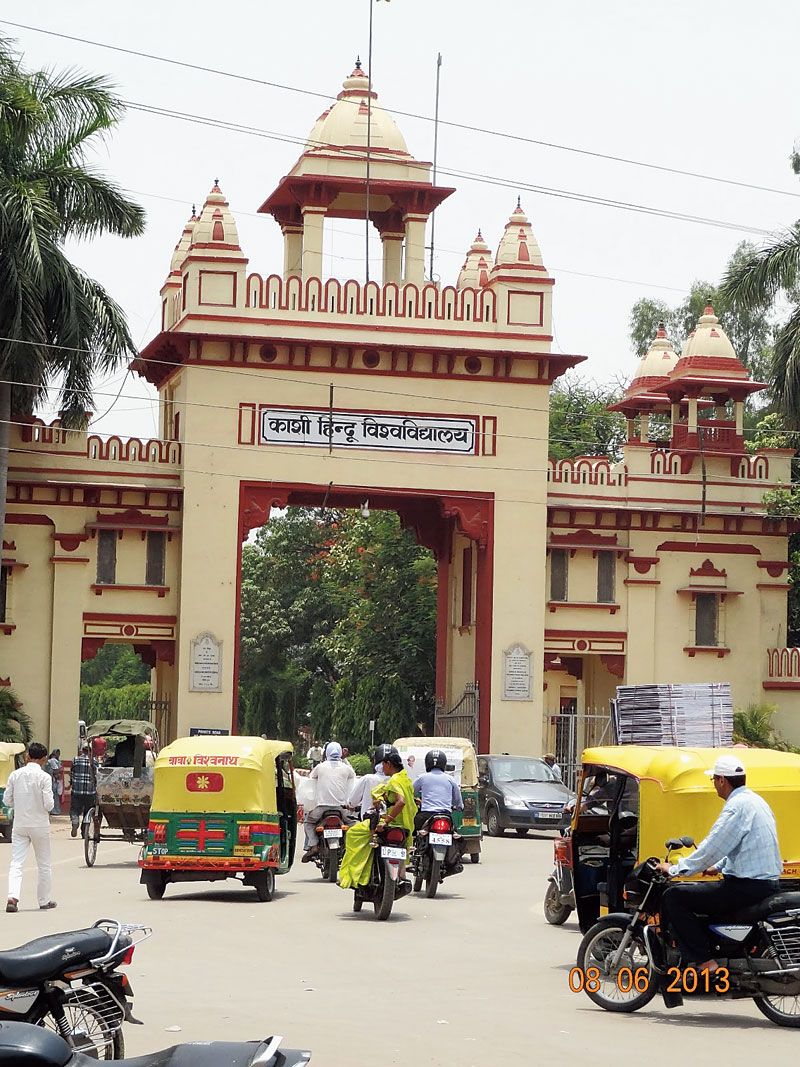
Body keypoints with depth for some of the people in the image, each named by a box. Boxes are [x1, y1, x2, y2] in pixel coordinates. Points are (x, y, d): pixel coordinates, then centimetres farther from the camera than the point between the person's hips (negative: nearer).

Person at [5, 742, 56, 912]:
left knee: (16, 863, -1)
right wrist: (48, 810, 7)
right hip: (39, 825, -3)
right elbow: (48, 804, -16)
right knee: (44, 864, 12)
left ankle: (12, 897, -19)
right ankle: (44, 900, 21)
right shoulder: (44, 777, -12)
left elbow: (7, 801, 2)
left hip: (19, 825, 3)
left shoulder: (15, 775, -1)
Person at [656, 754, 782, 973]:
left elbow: (712, 848, -19)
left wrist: (674, 869, -10)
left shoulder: (737, 806, -17)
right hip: (767, 883, 11)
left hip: (747, 887, -11)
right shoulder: (755, 800, 14)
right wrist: (718, 866, 25)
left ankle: (704, 961, -13)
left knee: (674, 897, -8)